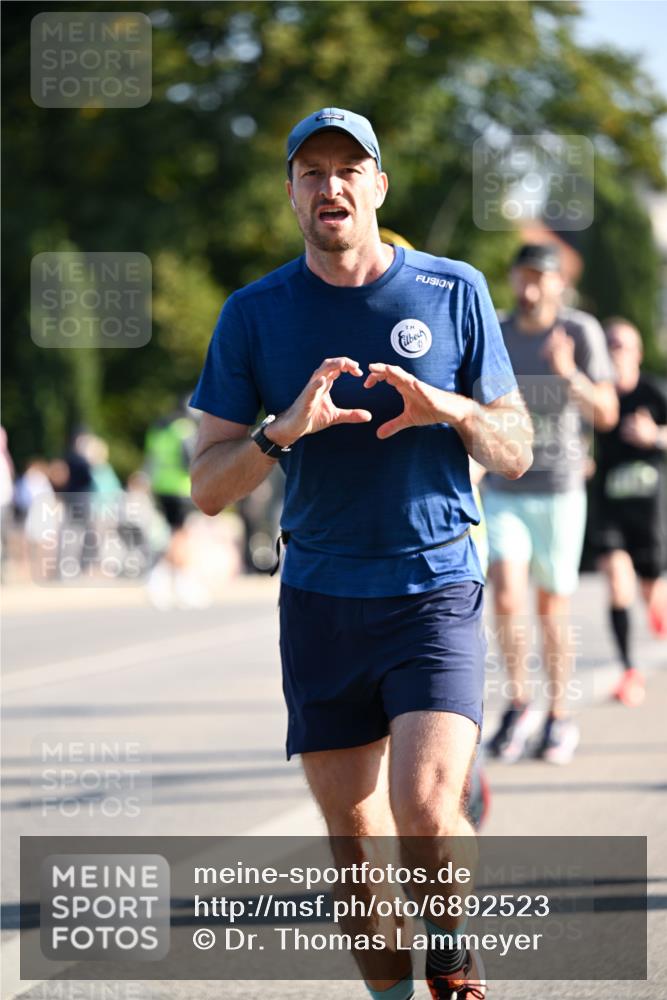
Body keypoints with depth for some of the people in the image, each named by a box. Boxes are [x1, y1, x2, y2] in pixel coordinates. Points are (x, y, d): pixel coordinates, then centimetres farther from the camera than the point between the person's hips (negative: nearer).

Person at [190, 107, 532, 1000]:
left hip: (434, 590, -2)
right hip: (321, 600, 2)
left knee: (428, 810, -18)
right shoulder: (255, 315, 3)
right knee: (355, 841, 4)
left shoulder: (454, 291, 3)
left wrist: (451, 410, -15)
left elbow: (515, 454, 6)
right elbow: (207, 486, 1)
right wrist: (285, 431, -19)